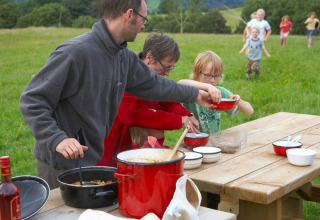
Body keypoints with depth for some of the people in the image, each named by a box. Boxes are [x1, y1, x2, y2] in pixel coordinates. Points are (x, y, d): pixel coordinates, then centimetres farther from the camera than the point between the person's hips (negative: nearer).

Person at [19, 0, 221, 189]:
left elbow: (151, 83, 22)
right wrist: (57, 139, -33)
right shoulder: (75, 52, -22)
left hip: (93, 159, 8)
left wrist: (195, 94, 29)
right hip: (62, 165, -8)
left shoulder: (125, 57, 5)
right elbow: (32, 101, -20)